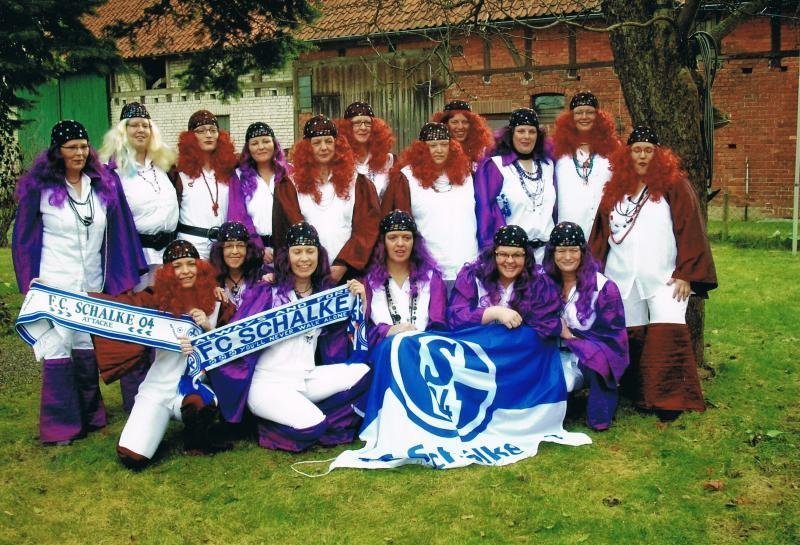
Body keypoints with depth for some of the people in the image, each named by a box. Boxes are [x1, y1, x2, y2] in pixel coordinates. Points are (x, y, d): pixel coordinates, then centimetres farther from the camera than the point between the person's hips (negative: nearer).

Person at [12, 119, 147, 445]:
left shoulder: (104, 183, 2)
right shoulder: (40, 186, -6)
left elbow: (119, 232, 3)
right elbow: (24, 236, -1)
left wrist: (119, 277, 0)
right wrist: (30, 281, -5)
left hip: (93, 283, 3)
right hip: (55, 284, -3)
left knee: (88, 348, 12)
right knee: (58, 350, -3)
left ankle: (90, 414, 26)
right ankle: (60, 425, 6)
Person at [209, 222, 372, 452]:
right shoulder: (267, 292, -3)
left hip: (308, 379, 5)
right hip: (269, 383, -5)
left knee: (364, 373, -18)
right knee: (311, 426, -29)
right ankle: (270, 425, 1)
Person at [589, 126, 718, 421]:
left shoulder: (674, 185, 1)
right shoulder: (615, 189, 13)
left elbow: (690, 230, -4)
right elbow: (601, 233, 15)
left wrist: (686, 274, -10)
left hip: (664, 277, -3)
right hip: (622, 278, 4)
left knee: (668, 333, -14)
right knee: (631, 337, 4)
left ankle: (669, 398, -7)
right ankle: (640, 396, 13)